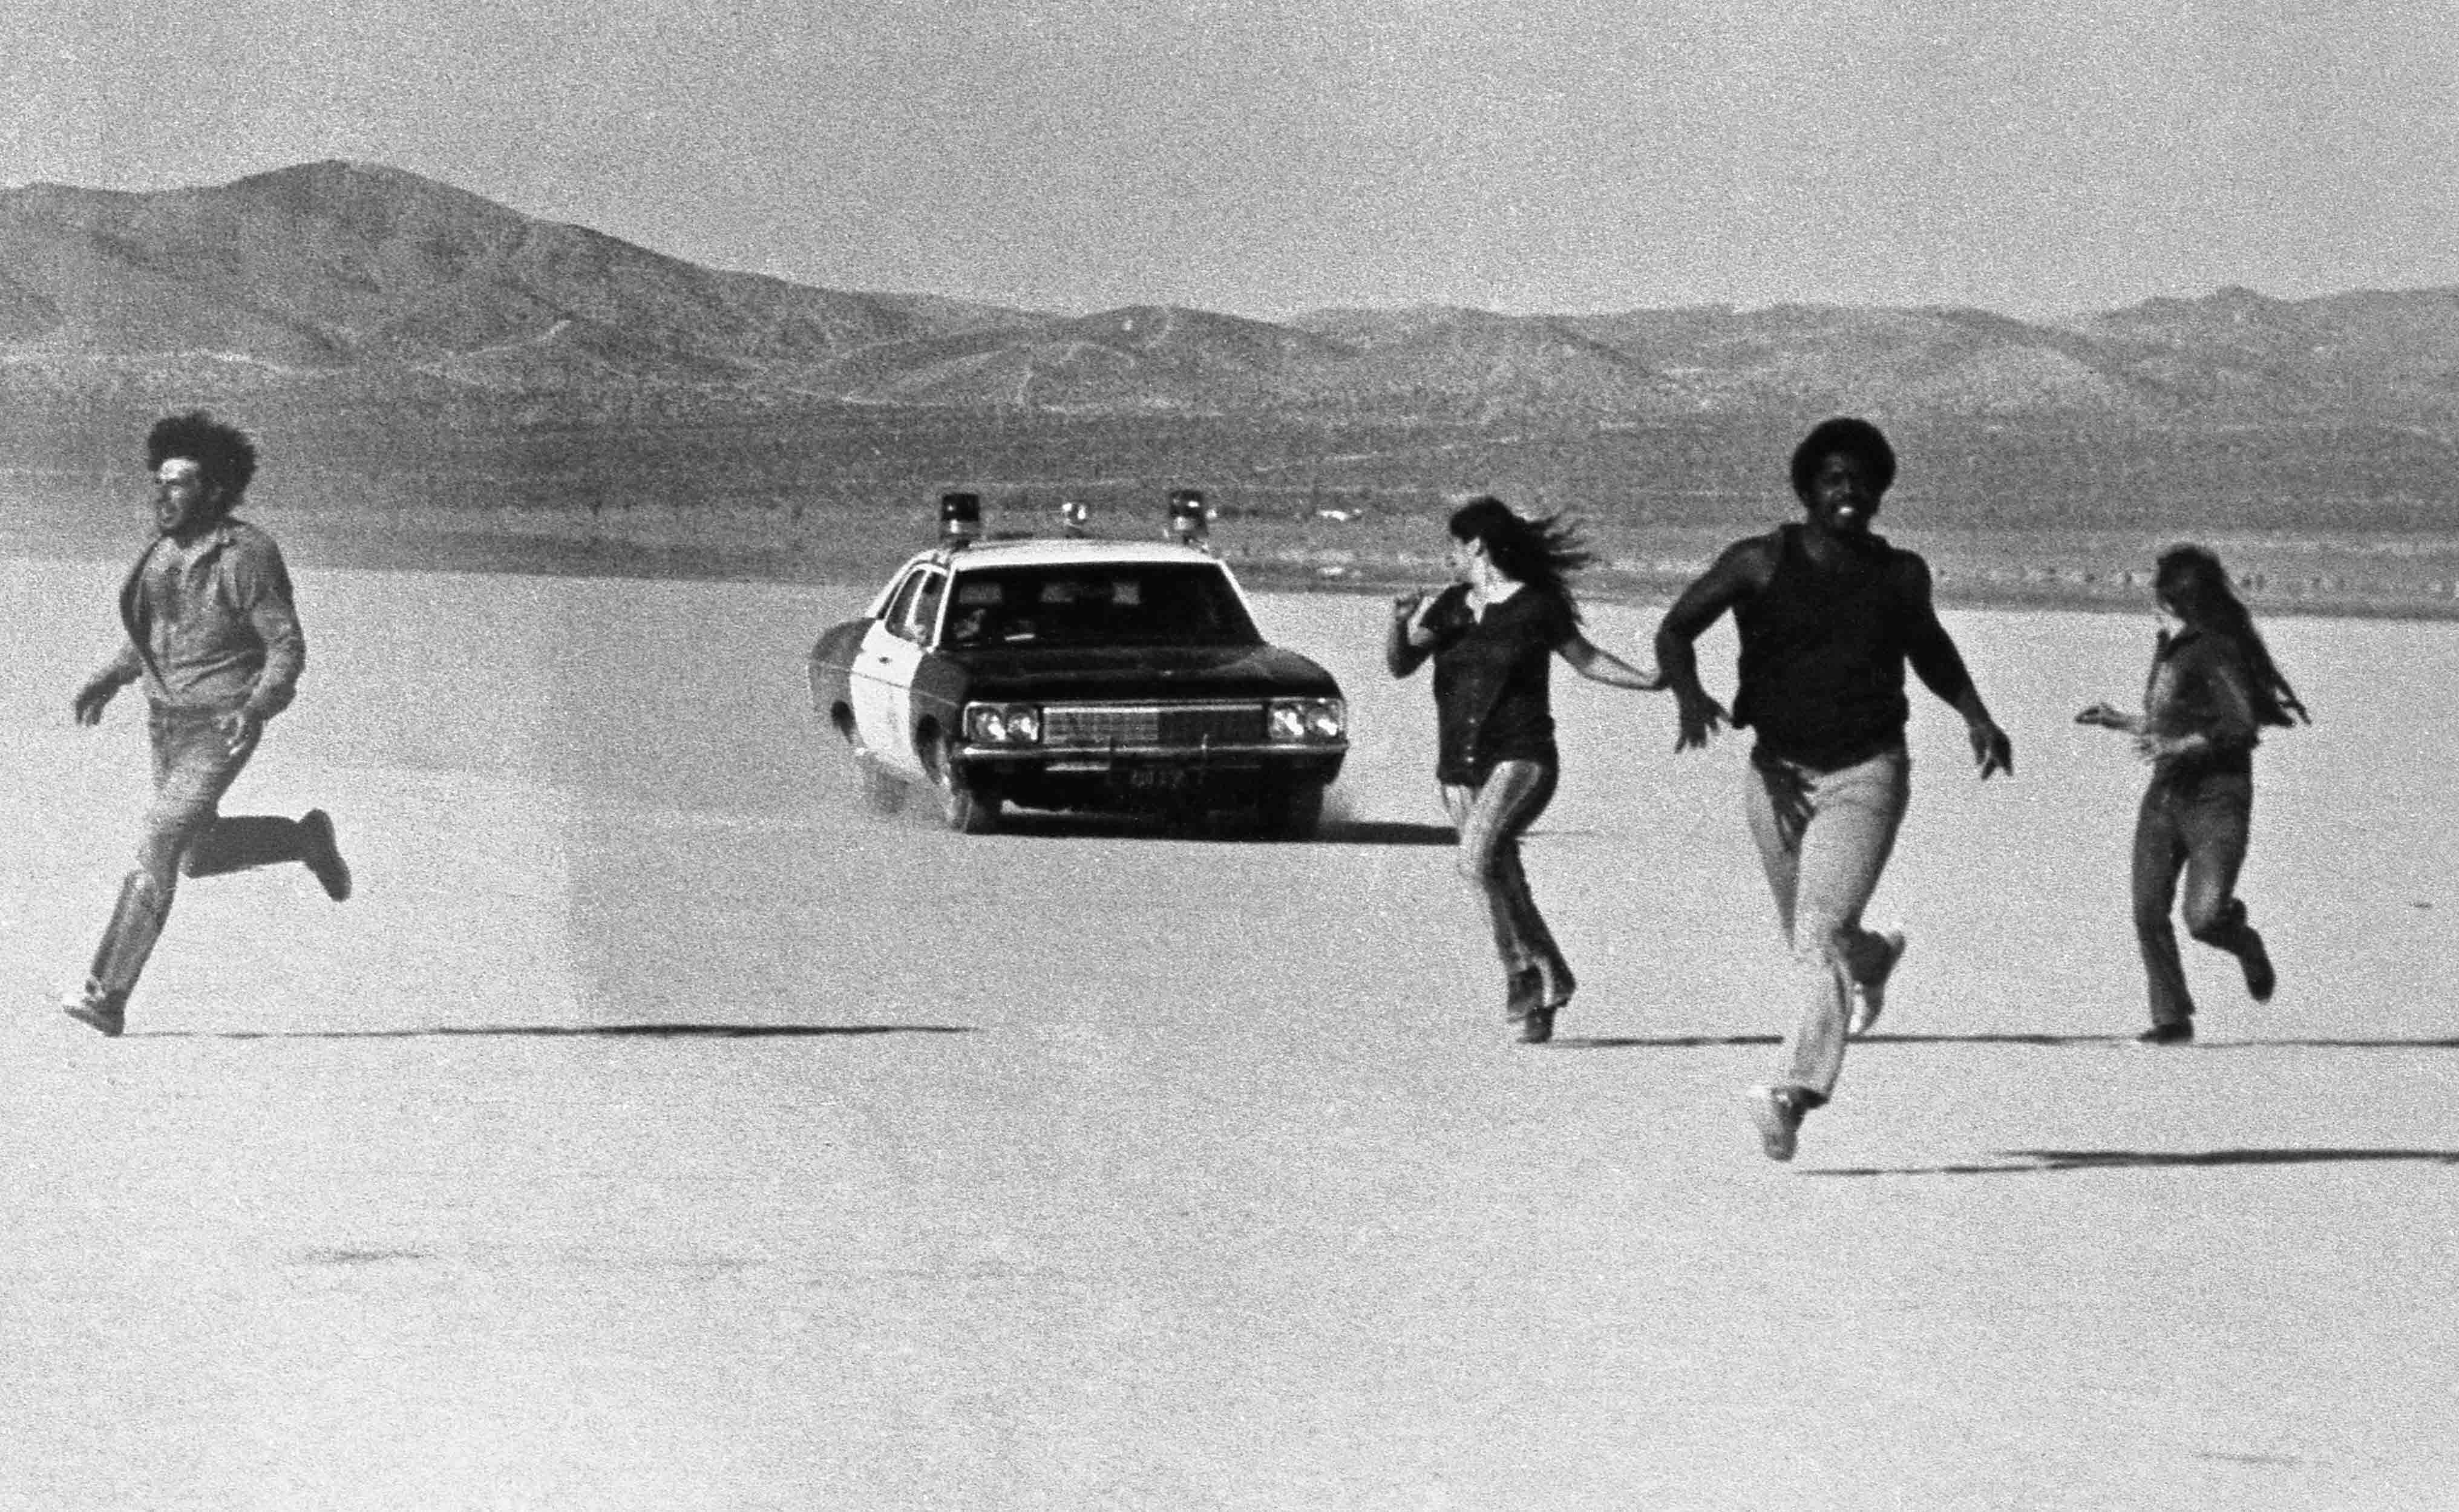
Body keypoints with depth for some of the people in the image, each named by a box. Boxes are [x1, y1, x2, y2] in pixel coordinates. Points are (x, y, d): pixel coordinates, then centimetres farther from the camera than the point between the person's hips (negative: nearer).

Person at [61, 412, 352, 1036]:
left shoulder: (245, 557, -19)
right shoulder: (165, 550, 4)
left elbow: (287, 646, -18)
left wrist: (256, 708, -33)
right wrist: (110, 678, 8)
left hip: (222, 728, -8)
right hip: (167, 722, 8)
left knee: (158, 846, -17)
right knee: (199, 856, 18)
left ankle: (109, 995, -16)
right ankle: (306, 840, 42)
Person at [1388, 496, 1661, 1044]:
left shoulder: (1536, 607, -3)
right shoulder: (1450, 606, 10)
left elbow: (1586, 659, 8)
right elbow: (1400, 666, 8)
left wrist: (1649, 682, -4)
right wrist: (1401, 624, -12)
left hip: (1520, 759, -6)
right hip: (1460, 767, 6)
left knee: (1479, 859, -26)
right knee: (1506, 887, 6)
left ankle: (1521, 972, -17)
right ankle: (1551, 982, 18)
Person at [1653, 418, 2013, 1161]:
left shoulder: (1899, 574, 3)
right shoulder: (1761, 563, -5)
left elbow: (1929, 647, 24)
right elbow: (1674, 631, -7)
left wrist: (1976, 716, 12)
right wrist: (1689, 694, -26)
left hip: (1866, 774, -1)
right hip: (1779, 772, 2)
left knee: (1819, 932, -18)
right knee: (1809, 938, 18)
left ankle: (1797, 1090, -24)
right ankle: (1871, 959, 54)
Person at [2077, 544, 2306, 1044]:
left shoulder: (2216, 651, -11)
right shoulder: (2168, 650, 15)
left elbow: (2243, 729, -17)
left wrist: (2180, 746, -24)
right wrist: (2121, 722, 27)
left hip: (2217, 799, -8)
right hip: (2165, 795, 8)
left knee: (2204, 918, -16)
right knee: (2149, 913, -5)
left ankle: (2245, 944, 18)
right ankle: (2172, 1018, 4)